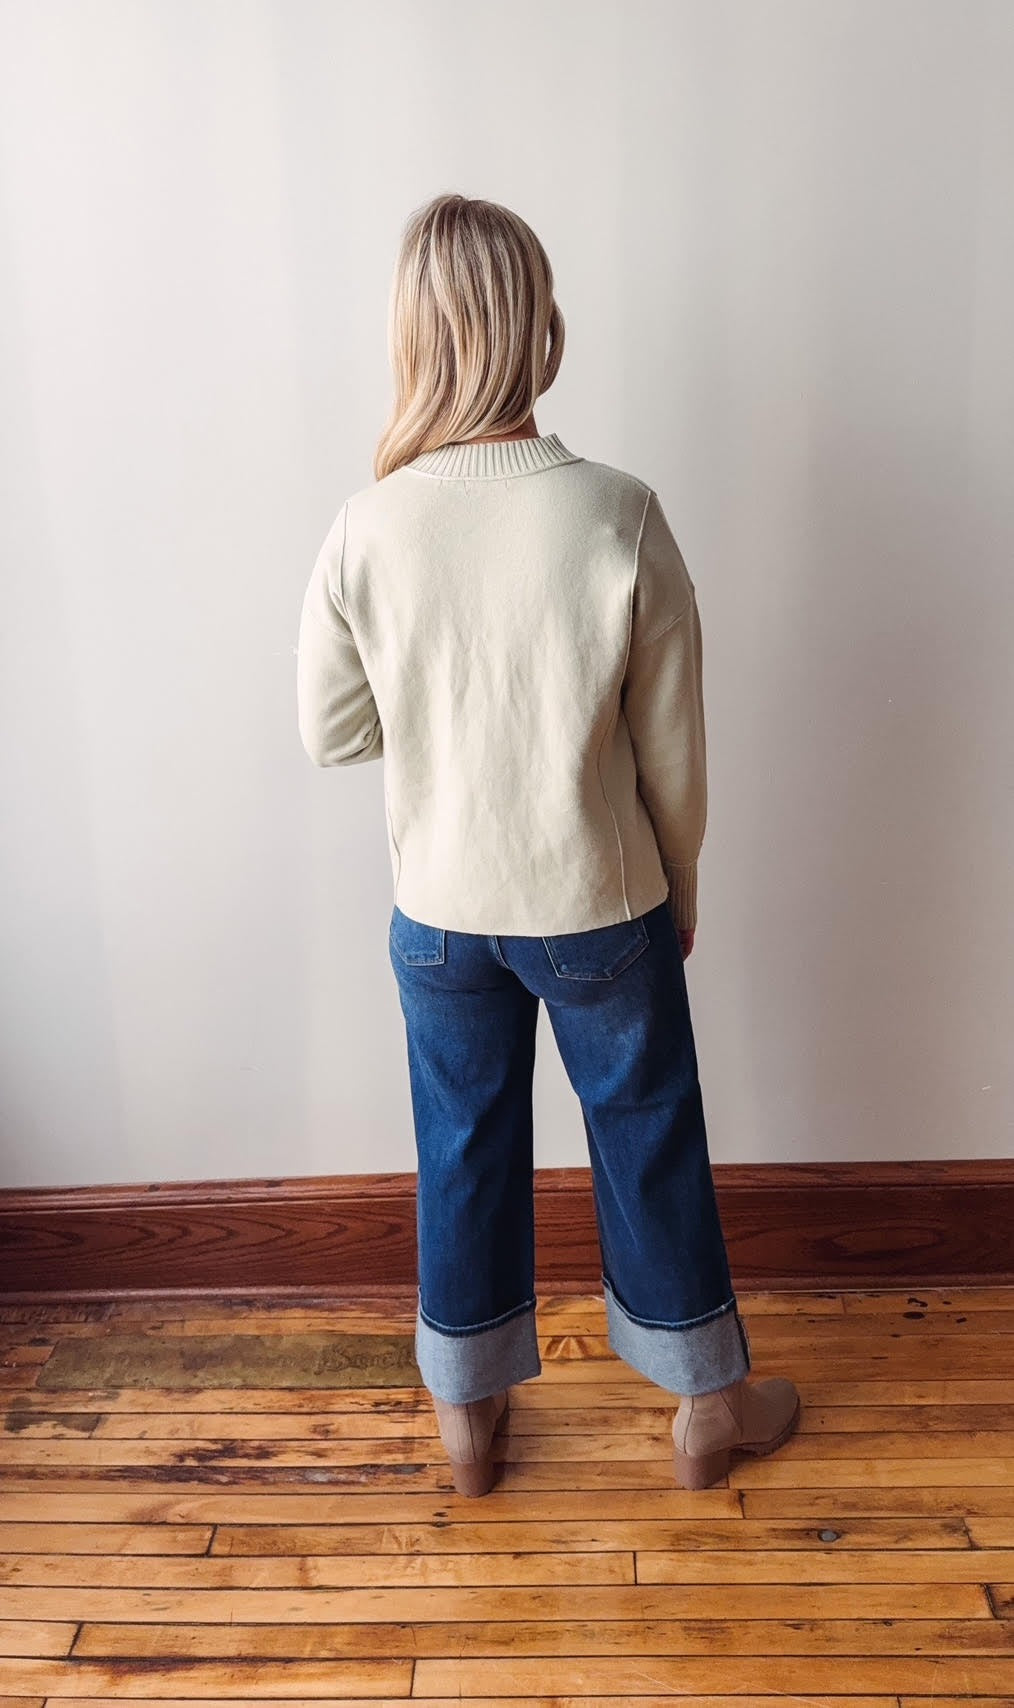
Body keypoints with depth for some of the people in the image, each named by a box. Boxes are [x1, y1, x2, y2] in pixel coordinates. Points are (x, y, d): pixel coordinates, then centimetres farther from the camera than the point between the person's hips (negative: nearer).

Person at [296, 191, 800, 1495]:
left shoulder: (368, 528, -13)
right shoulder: (619, 517, -17)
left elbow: (331, 732, -3)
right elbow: (671, 746, -9)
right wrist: (681, 879, 7)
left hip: (441, 909, 2)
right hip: (602, 904, -1)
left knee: (465, 1147, 19)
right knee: (648, 1140, 18)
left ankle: (468, 1417, 39)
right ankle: (709, 1404, 38)